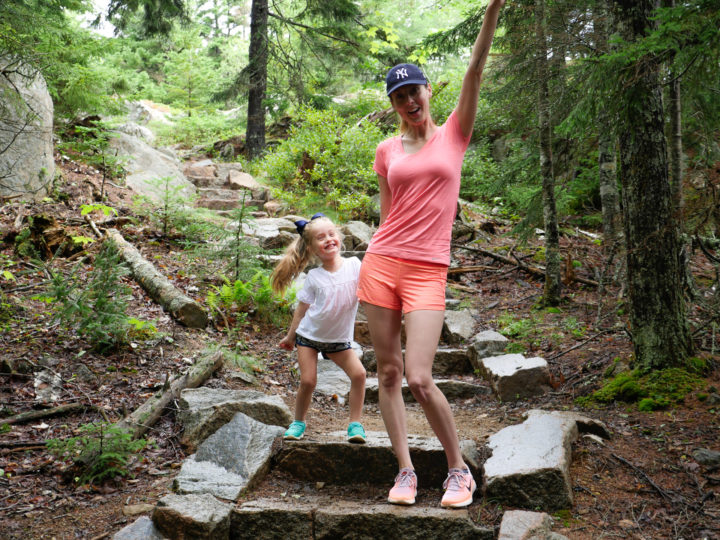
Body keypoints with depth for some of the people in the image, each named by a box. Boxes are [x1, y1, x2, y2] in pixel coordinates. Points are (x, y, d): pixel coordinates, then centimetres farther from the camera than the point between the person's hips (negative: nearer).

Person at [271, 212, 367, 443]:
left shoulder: (354, 265, -8)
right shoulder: (314, 277, -9)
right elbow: (302, 309, 2)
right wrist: (290, 336, 9)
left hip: (339, 338, 1)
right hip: (309, 335, -1)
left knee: (359, 373, -15)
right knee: (307, 381, -7)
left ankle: (355, 424, -1)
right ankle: (298, 422, 19)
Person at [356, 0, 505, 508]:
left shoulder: (453, 135, 6)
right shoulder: (387, 150, 12)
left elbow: (475, 71, -5)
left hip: (427, 271, -3)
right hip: (381, 262, 3)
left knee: (420, 378, -12)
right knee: (389, 373, 4)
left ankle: (460, 470, 7)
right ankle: (406, 471, 15)